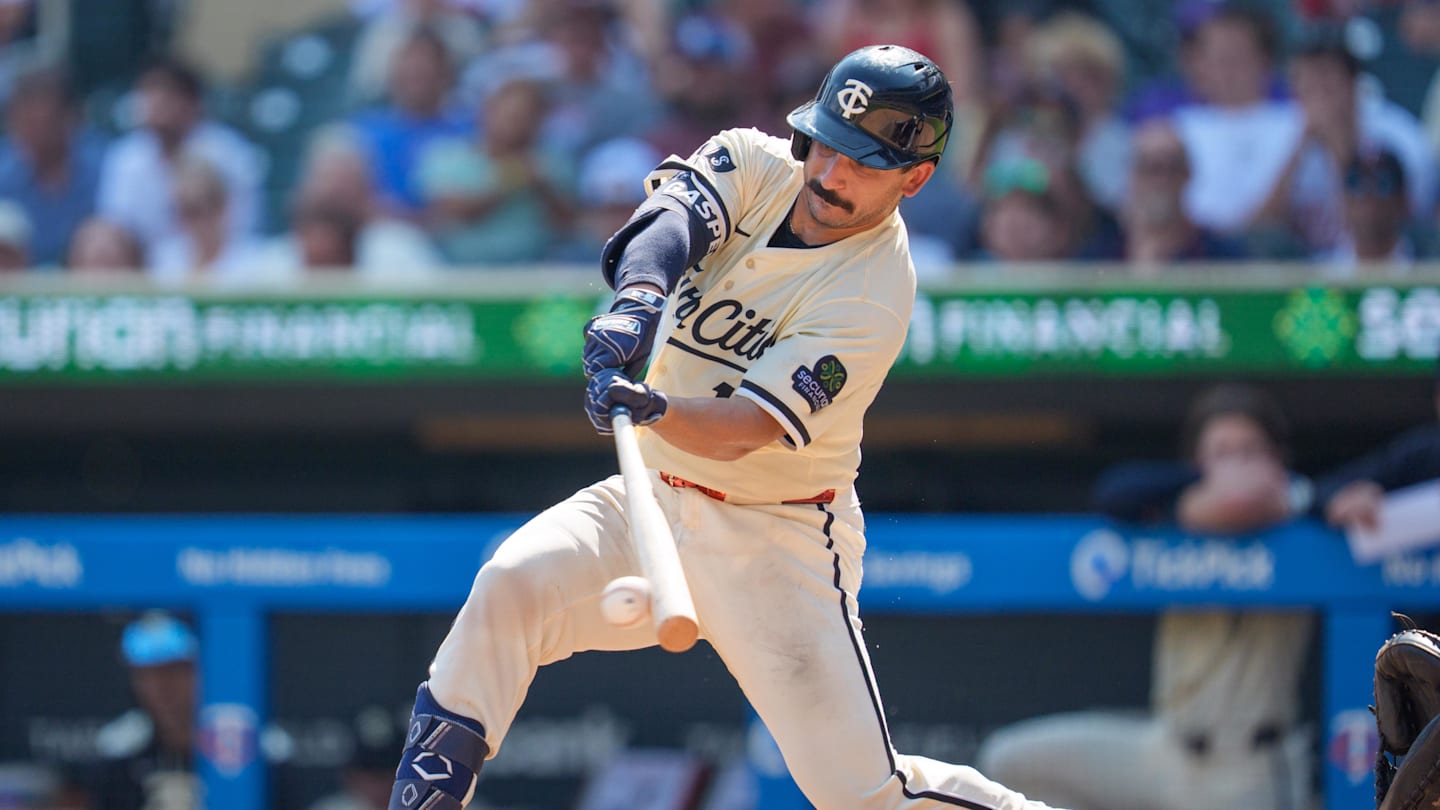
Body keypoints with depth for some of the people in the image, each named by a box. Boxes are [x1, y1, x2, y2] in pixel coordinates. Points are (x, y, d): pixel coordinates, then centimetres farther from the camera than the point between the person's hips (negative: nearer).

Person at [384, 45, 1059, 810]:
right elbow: (670, 214, -25)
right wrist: (638, 294, -47)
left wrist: (654, 410, -49)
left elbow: (744, 431, -28)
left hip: (781, 543, -5)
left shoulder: (874, 297, -19)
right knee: (515, 581, -23)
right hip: (656, 498, 5)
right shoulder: (754, 163, -3)